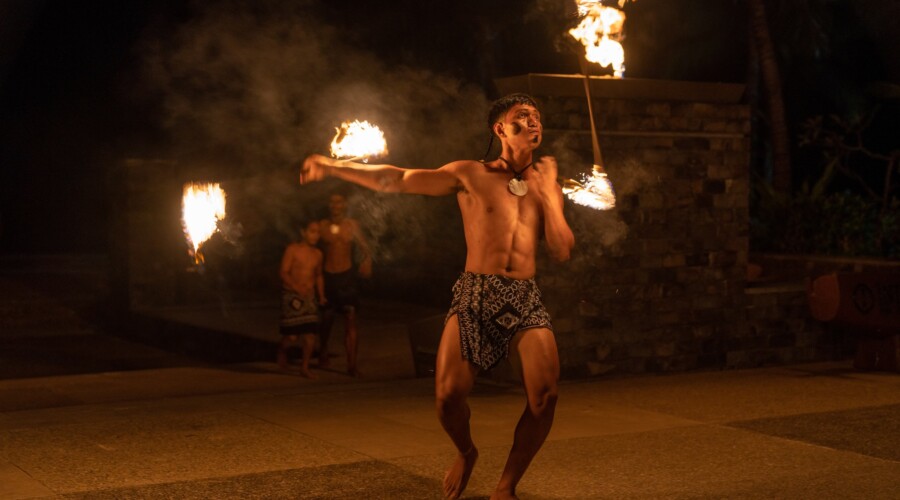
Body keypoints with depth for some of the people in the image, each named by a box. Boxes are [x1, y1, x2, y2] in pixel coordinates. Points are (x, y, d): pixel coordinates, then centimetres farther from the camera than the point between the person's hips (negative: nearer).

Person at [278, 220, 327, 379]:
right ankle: (282, 349, 27)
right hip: (291, 296, -5)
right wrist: (297, 287, -25)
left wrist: (321, 295, 10)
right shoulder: (292, 249, -6)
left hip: (309, 297, 5)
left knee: (310, 333, -3)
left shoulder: (317, 254, 9)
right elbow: (283, 273, -12)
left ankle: (305, 367, 11)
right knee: (292, 336, -7)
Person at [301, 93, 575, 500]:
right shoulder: (472, 175, 8)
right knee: (448, 394, -17)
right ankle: (465, 454, 18)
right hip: (474, 295, -2)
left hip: (526, 301, 2)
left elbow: (562, 251, 6)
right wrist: (333, 166, -1)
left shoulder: (546, 186, 16)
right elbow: (398, 180, 4)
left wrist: (549, 193, 1)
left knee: (545, 397, -17)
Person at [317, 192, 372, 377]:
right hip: (328, 276, 1)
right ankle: (323, 353, 39)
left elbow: (363, 245, 1)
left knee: (351, 320, -10)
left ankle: (352, 364, -10)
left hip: (347, 275, -1)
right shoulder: (322, 225, 2)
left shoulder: (352, 225, 4)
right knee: (327, 318, 12)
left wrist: (367, 259, -20)